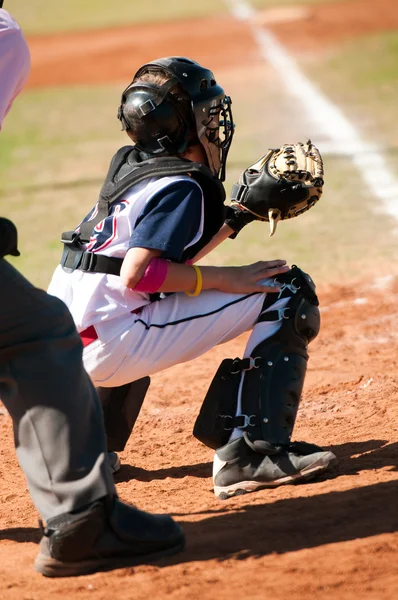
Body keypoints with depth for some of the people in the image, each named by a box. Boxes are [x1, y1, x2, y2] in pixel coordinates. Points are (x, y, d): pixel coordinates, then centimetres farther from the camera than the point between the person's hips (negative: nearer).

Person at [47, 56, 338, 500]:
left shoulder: (133, 168, 18)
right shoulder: (182, 186, -9)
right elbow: (139, 274, -20)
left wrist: (237, 217, 18)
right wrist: (227, 278, -14)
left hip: (67, 341, 9)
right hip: (111, 343, -9)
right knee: (287, 291, -8)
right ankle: (251, 452, -20)